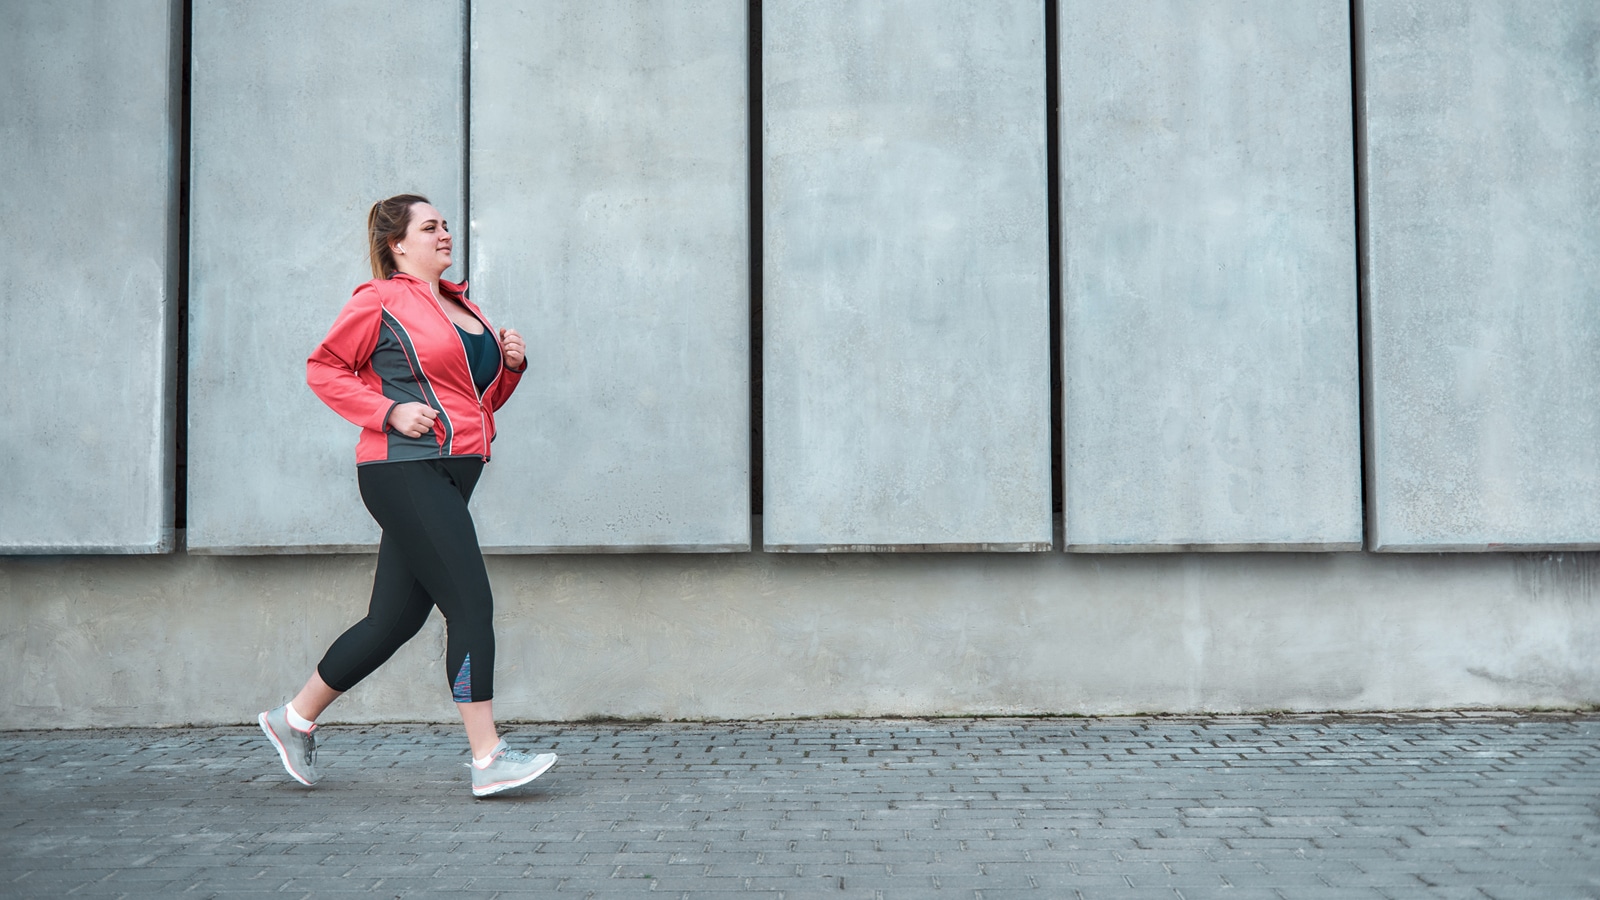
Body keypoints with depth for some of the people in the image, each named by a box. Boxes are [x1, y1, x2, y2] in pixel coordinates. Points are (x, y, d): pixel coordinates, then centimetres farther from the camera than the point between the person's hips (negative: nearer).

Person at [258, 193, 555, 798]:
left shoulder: (461, 305, 22)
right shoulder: (381, 301, -2)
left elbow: (482, 400, 27)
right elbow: (324, 368, -2)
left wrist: (510, 363, 8)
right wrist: (390, 411, -12)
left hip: (449, 476, 9)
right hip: (405, 469, -9)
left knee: (395, 618, 11)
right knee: (471, 606, -13)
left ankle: (295, 719, 27)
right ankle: (488, 759, -8)